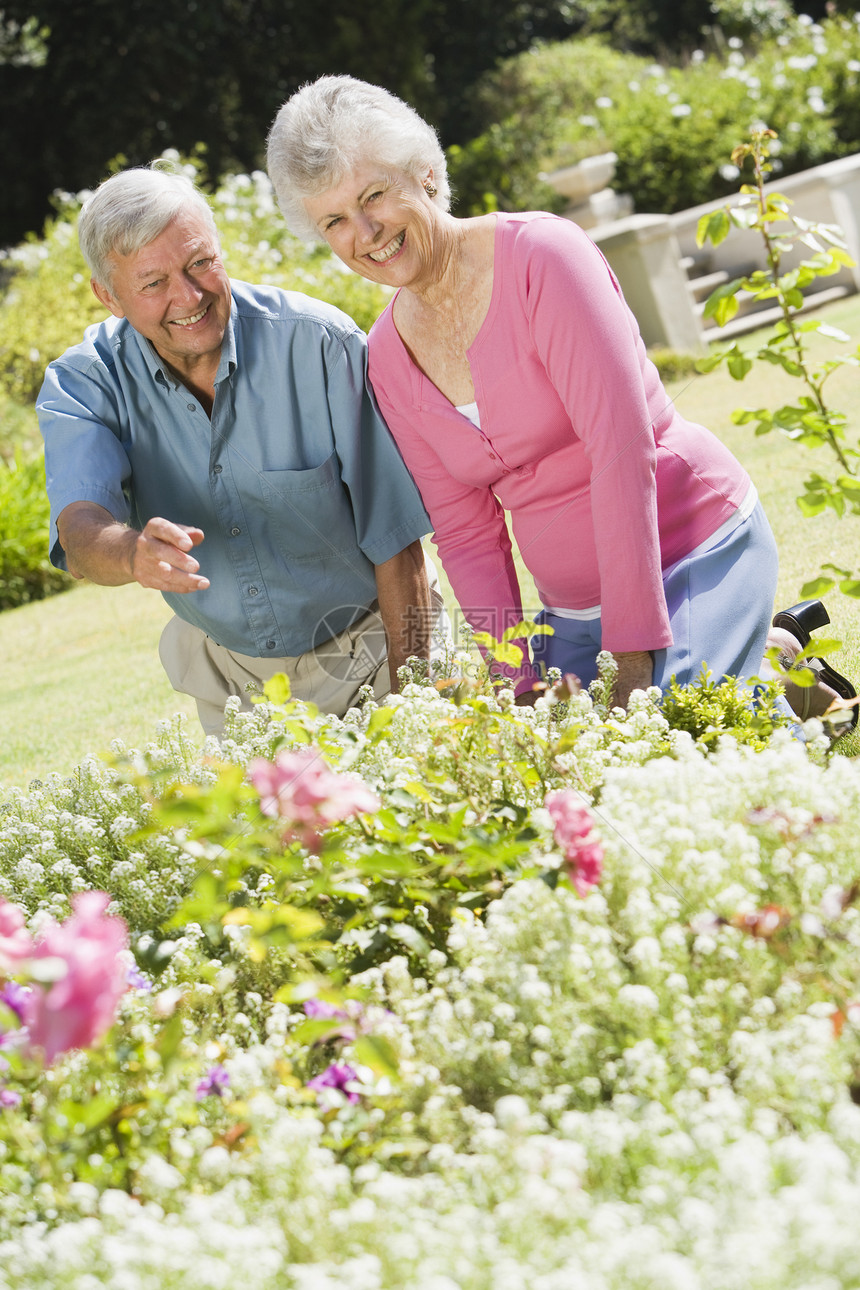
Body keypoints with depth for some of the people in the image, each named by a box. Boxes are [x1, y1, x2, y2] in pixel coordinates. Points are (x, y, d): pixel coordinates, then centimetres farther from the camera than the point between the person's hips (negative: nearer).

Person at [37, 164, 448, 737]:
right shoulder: (82, 385, -14)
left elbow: (395, 540, -17)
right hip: (228, 678, 2)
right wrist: (133, 553, -55)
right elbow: (82, 533, -31)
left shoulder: (319, 342, -21)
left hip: (365, 654, -2)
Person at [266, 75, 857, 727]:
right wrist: (519, 687, -5)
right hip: (574, 607, 7)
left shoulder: (540, 253, -17)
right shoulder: (388, 360, 3)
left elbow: (622, 445, -23)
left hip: (696, 552, -7)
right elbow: (466, 534, 6)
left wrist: (633, 657, -25)